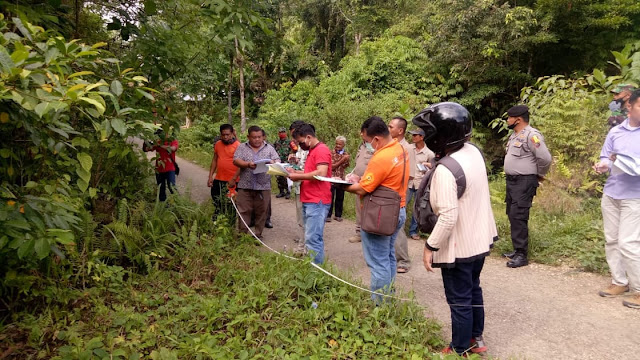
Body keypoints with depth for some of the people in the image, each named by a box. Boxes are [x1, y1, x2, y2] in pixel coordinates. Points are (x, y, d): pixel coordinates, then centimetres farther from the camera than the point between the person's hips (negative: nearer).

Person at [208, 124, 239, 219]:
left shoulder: (238, 145, -9)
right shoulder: (218, 144, 7)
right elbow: (214, 160, 13)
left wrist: (234, 179, -16)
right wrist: (210, 177, 8)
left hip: (231, 181, -5)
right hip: (218, 179, 5)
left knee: (230, 207, 4)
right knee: (217, 204, 16)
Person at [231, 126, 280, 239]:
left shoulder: (269, 148, 9)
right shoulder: (242, 147, 8)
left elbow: (278, 162, 4)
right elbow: (236, 161, -3)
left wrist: (272, 163, -19)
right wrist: (248, 164, -20)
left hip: (263, 187, 0)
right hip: (245, 186, 0)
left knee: (261, 212, 6)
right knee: (244, 211, 3)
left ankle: (258, 234, 18)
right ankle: (242, 233, 15)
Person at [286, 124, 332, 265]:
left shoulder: (321, 150, -11)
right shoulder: (312, 151, 22)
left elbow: (321, 173, -22)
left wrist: (298, 176, -15)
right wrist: (295, 172, 11)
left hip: (317, 202, -10)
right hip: (308, 201, 10)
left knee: (312, 239, -12)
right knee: (313, 238, 12)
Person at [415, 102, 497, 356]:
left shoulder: (445, 170, -29)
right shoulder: (474, 152, -2)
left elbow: (448, 218, -30)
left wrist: (430, 246, -20)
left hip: (458, 247, -9)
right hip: (480, 239, 9)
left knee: (459, 301, 9)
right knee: (473, 291, 25)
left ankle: (460, 351, 27)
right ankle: (476, 339, 42)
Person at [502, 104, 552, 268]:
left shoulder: (531, 135, -16)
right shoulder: (514, 135, 14)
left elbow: (545, 158, -21)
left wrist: (539, 174, -6)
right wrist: (511, 177, 15)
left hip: (524, 182, -10)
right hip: (511, 180, 10)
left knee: (518, 217, -11)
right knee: (512, 216, 13)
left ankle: (522, 255, -5)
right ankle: (517, 250, 24)